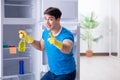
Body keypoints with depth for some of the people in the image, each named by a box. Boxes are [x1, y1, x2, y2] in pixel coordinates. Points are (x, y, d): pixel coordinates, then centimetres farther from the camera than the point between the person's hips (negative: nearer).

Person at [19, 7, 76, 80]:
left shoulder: (67, 34, -25)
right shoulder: (46, 32, -2)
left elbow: (67, 50, -45)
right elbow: (41, 46, 15)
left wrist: (56, 42, -66)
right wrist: (28, 38, 0)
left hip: (66, 74, -7)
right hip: (52, 72, 8)